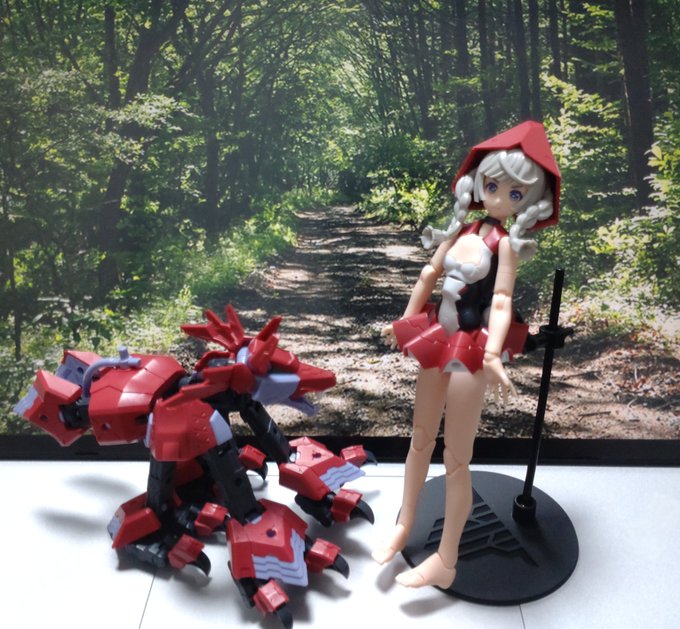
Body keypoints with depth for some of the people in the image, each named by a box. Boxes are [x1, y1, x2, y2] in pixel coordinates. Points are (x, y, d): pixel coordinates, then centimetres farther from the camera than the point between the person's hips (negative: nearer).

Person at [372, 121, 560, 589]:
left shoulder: (505, 243, -12)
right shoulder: (462, 231, 4)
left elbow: (502, 301, -19)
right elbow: (429, 275, 12)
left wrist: (492, 355, -31)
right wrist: (405, 321, 18)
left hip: (471, 346, -6)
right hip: (438, 338, 6)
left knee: (456, 457, 2)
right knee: (421, 439, 18)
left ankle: (446, 561, 16)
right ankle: (404, 526, 37)